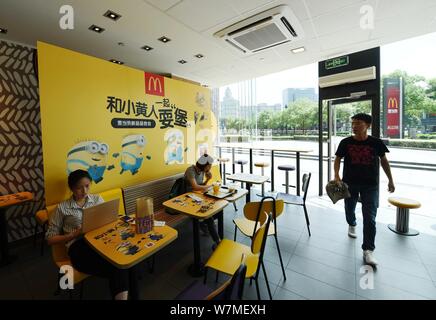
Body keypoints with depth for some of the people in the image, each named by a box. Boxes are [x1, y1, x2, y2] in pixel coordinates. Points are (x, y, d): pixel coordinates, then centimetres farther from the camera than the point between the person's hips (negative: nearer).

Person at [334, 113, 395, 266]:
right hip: (349, 183, 1)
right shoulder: (346, 142, -6)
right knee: (349, 209, 21)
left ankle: (368, 250, 6)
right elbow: (338, 159, 0)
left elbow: (384, 160, 7)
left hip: (370, 185, -1)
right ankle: (352, 225, 53)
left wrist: (390, 180, 10)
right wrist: (336, 175, -16)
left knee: (369, 218, -4)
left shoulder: (376, 143, -6)